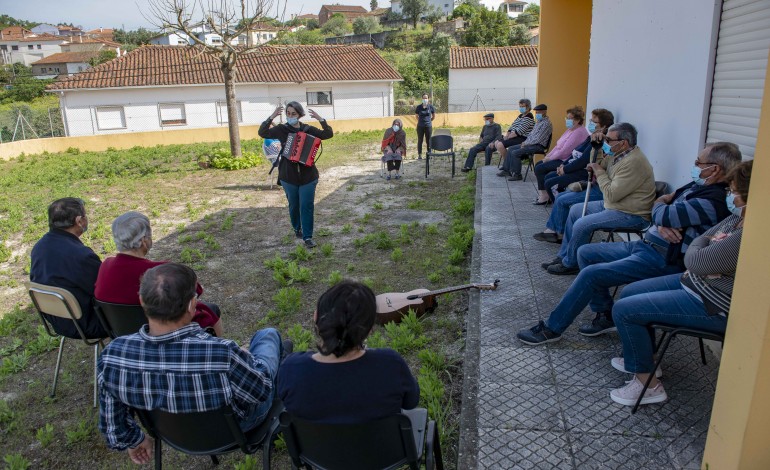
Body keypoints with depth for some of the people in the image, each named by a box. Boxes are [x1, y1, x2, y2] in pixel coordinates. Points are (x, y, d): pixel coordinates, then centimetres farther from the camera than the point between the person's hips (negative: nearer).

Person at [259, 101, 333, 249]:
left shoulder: (308, 130, 0)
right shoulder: (282, 129, -1)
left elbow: (328, 134, -3)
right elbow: (262, 133, -10)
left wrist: (320, 119, -17)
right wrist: (271, 117, -21)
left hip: (307, 175, 0)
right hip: (288, 176, 1)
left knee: (307, 206, -3)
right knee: (294, 205, 14)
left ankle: (308, 237, 1)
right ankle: (297, 228, 38)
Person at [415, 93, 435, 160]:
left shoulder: (430, 107, -2)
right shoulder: (419, 107, -2)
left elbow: (434, 116, 12)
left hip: (428, 126, 0)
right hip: (420, 126, 0)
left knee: (428, 141, 5)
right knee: (420, 140, 4)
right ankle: (419, 155, 9)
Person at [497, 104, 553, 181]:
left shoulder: (546, 123, -16)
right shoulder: (539, 121, 16)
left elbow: (538, 139, -21)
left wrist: (526, 143, -13)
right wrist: (525, 141, 6)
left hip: (538, 146, -10)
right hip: (531, 143, 10)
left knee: (515, 153, -22)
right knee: (511, 149, 6)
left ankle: (517, 175, -13)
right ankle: (506, 170, 8)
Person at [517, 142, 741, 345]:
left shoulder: (712, 201, -21)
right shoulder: (698, 186, 11)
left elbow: (662, 216, -24)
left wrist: (661, 202, 0)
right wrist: (663, 224, -14)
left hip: (661, 260, -10)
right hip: (644, 245, 11)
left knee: (591, 274, -19)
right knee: (585, 253, 9)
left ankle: (552, 328, -6)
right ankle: (605, 316, 13)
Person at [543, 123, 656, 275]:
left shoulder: (634, 163, -27)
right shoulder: (619, 154, 4)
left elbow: (611, 194, -28)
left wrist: (599, 172, -14)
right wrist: (597, 147, 0)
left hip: (631, 215, -11)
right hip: (614, 205, 11)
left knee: (582, 225, -22)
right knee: (575, 210, 13)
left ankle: (570, 264, 1)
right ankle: (564, 255, 20)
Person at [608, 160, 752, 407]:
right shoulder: (738, 217, 0)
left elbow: (695, 261, -25)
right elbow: (705, 238, 11)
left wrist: (697, 246, -4)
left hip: (713, 307, -10)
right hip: (695, 282, 10)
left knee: (624, 310, -14)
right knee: (629, 293, 15)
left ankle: (647, 384, 3)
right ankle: (641, 360, 30)